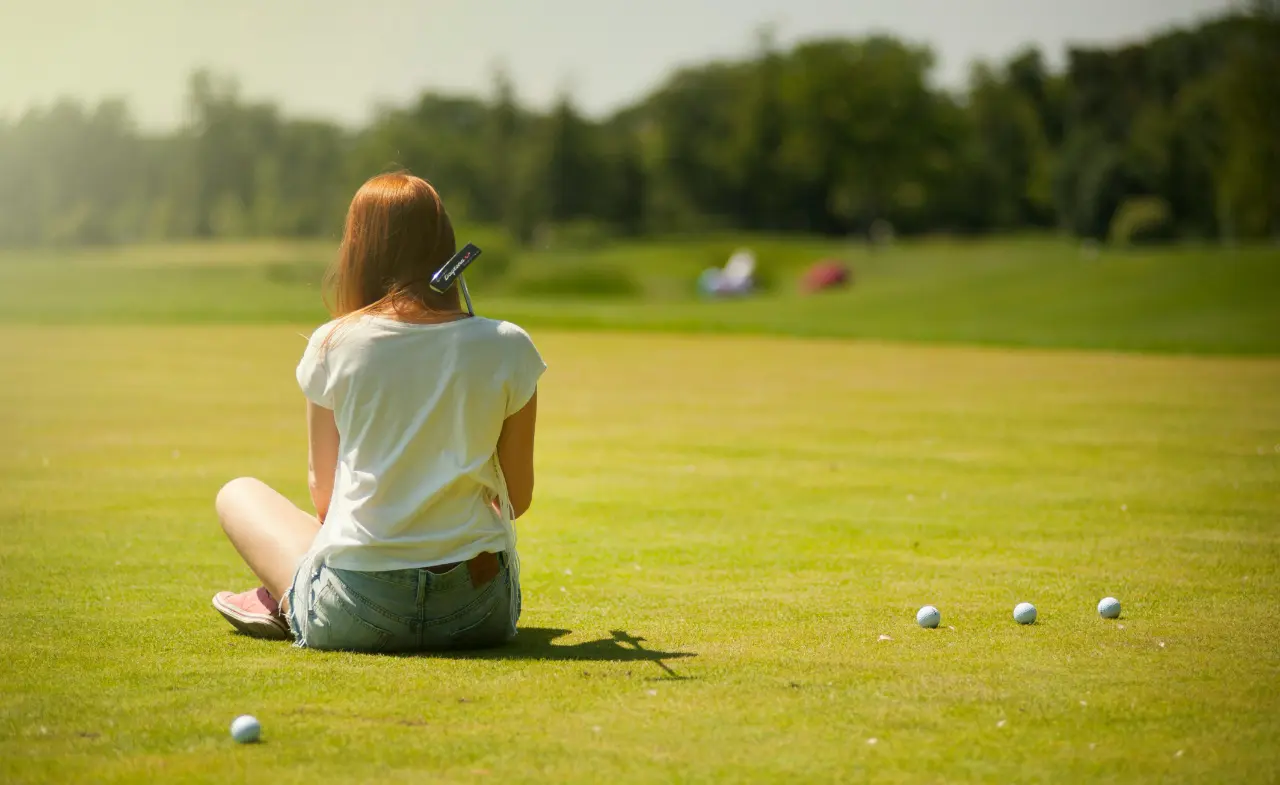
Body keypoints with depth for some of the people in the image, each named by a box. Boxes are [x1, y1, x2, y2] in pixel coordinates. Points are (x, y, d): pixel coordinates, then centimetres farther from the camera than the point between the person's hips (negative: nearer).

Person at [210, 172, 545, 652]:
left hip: (354, 617, -1)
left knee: (238, 494, 26)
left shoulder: (332, 346, -3)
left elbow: (324, 496, 5)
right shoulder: (508, 348, -2)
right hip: (481, 615, 1)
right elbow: (518, 499, 6)